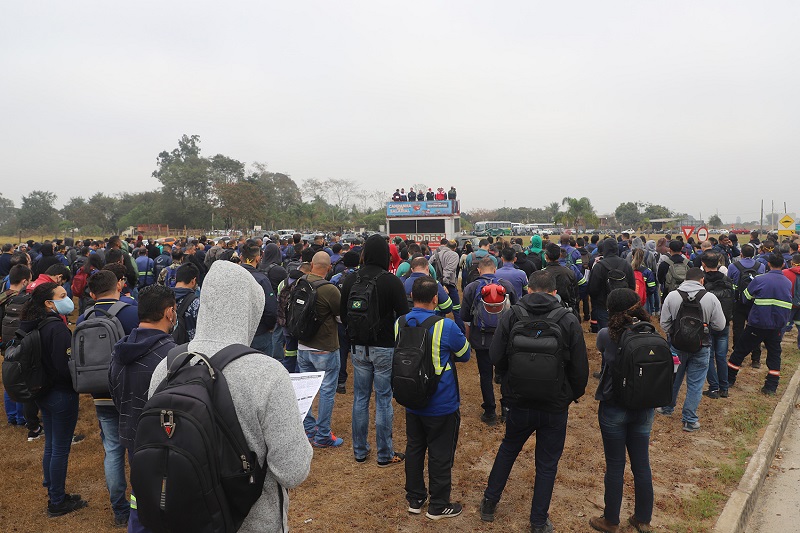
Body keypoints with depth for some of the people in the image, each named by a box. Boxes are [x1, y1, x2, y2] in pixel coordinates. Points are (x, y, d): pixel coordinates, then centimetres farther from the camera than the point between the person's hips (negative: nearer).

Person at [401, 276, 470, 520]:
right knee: (440, 454, 10)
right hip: (442, 404, -5)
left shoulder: (400, 323, -6)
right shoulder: (445, 326, -22)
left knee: (414, 449, 19)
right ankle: (438, 505, 25)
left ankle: (415, 499, 34)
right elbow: (465, 354, -5)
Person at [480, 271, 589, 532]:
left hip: (519, 402, 1)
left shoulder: (511, 317, -11)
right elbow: (580, 367, -7)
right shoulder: (569, 321, -11)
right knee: (547, 464, 16)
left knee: (508, 449, 25)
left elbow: (496, 358, -9)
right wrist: (573, 394, 11)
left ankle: (489, 503, 34)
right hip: (556, 406, -1)